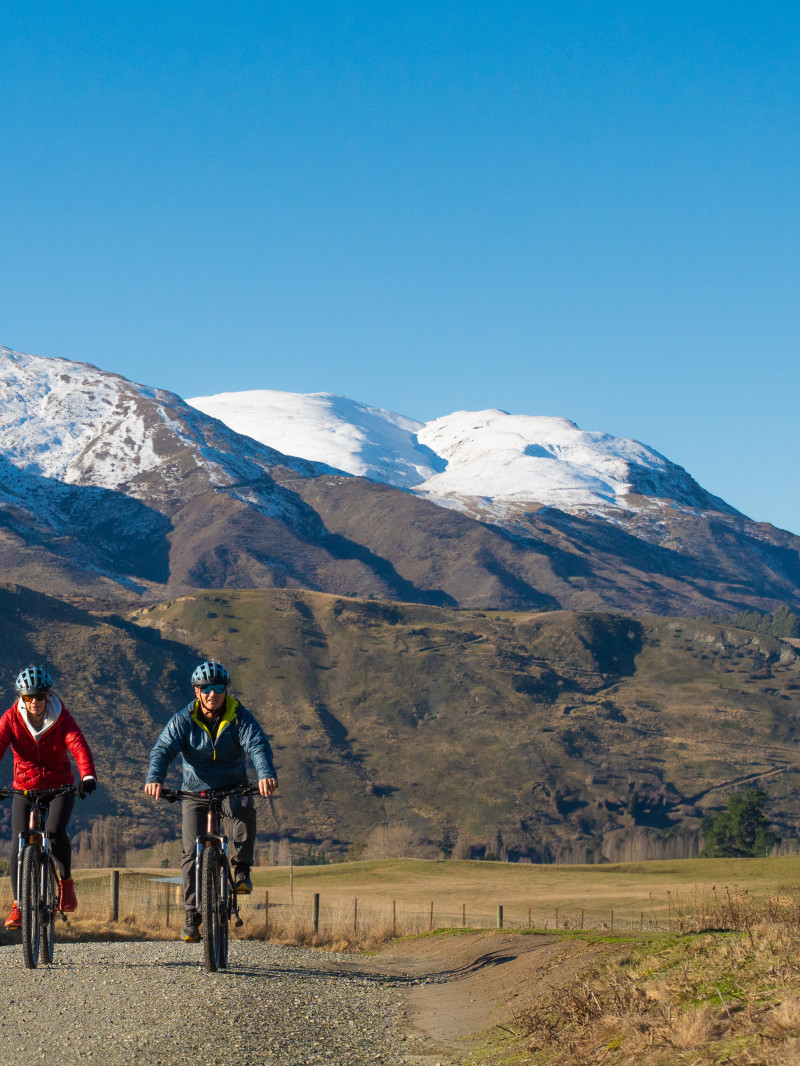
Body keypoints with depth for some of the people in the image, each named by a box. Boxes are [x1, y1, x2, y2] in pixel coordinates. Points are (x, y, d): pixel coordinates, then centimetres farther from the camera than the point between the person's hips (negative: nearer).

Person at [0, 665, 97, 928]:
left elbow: (78, 745, -28)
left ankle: (66, 880, 0)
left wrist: (88, 776, -47)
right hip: (25, 789, 1)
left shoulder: (61, 717, -13)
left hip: (60, 787, -1)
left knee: (55, 831, -26)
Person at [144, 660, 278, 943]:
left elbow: (258, 746, -25)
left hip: (232, 788, -1)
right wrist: (154, 778, -42)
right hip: (196, 792, 1)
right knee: (192, 853, -9)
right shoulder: (183, 721, -8)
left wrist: (266, 774, -47)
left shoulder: (240, 718, -9)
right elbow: (163, 749, -20)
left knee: (243, 811, -35)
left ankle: (241, 871, -20)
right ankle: (192, 917, 0)